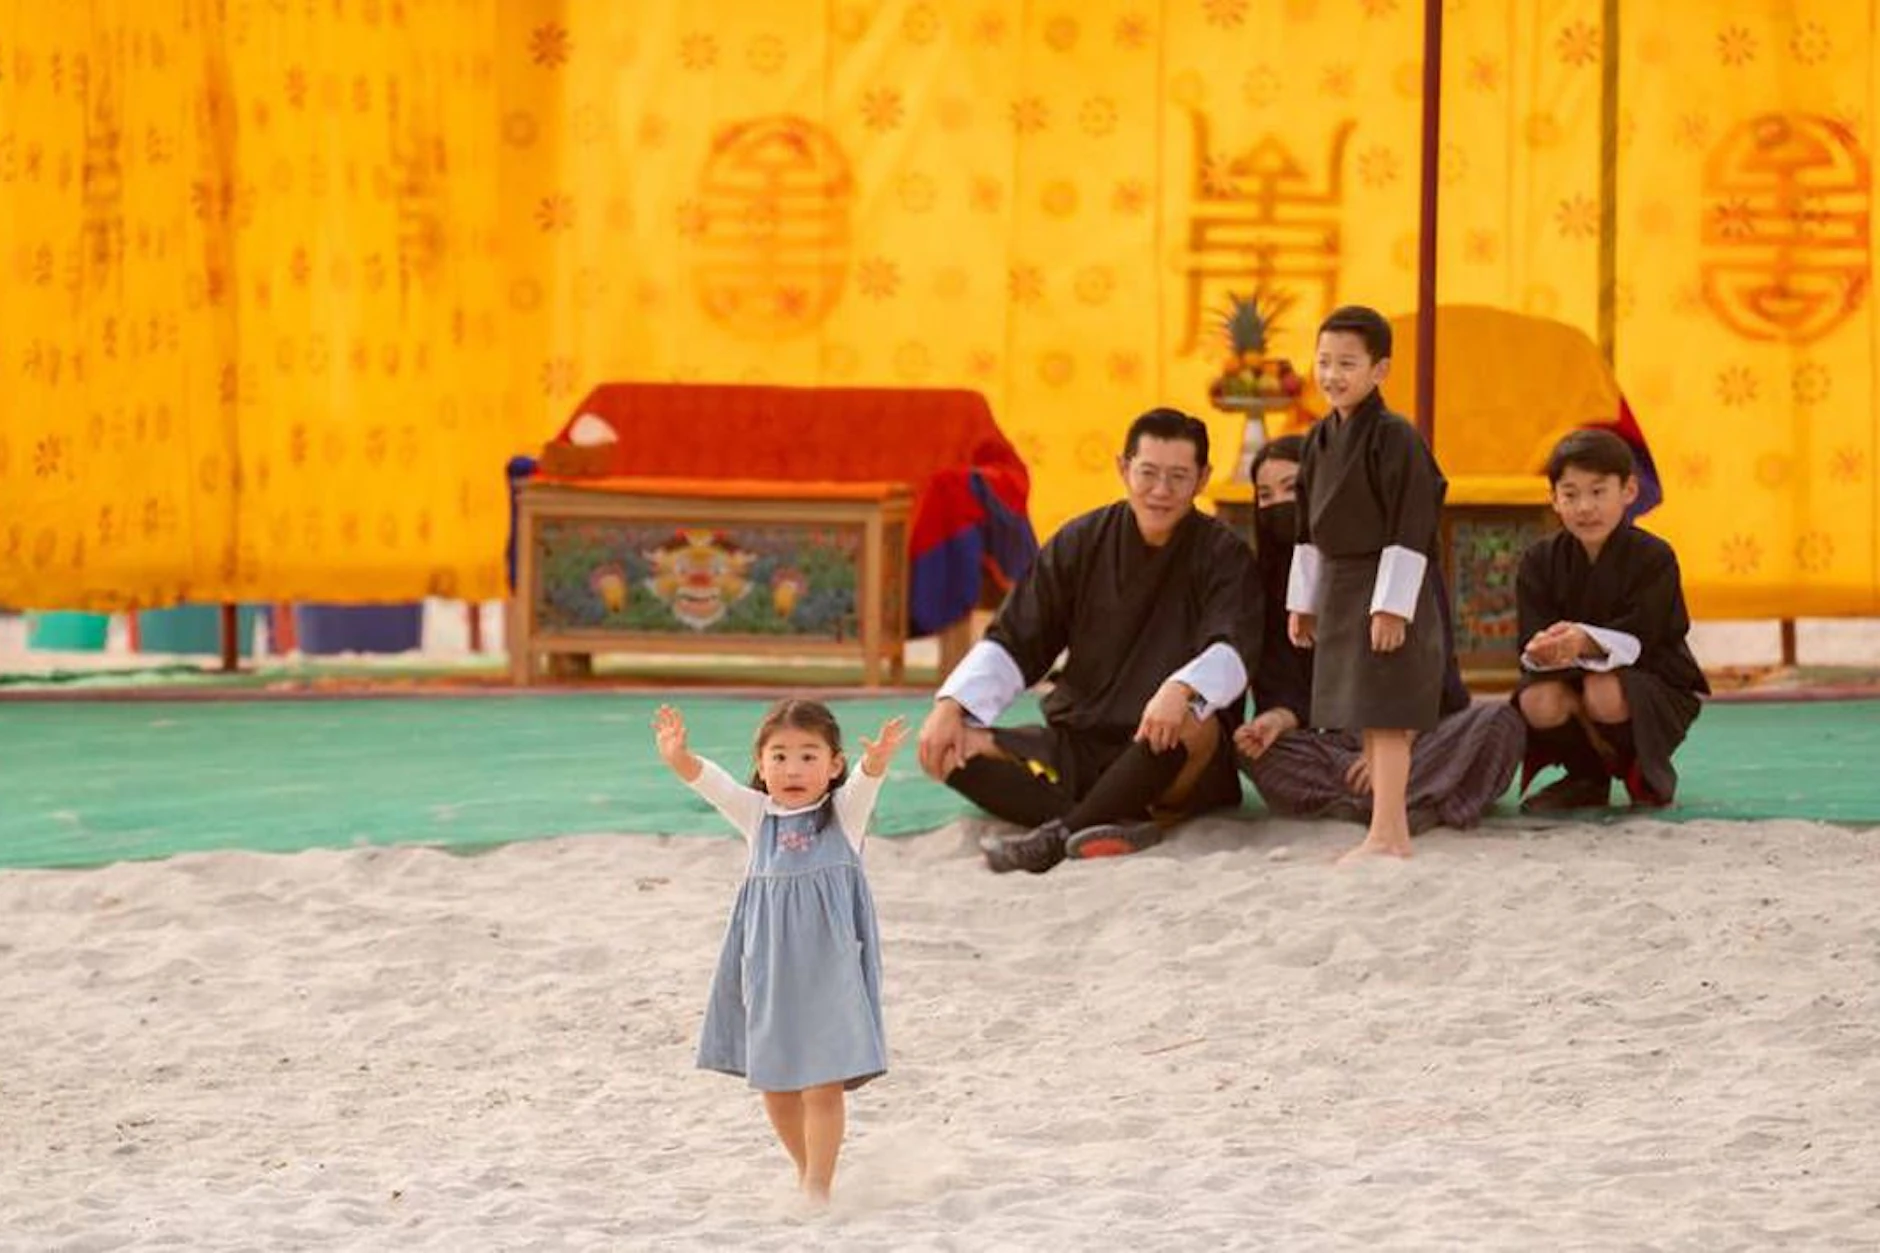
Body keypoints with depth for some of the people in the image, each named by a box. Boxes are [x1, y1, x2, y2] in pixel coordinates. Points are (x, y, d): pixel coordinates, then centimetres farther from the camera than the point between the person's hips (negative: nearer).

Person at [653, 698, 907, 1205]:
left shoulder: (844, 812, -1)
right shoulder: (757, 815, 5)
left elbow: (864, 781, -22)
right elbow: (711, 782, -11)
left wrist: (877, 759, -45)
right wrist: (678, 758, -32)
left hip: (829, 968, -3)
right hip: (768, 968, 3)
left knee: (824, 1082, -7)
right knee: (774, 1082, 12)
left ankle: (817, 1186, 1)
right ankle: (806, 1169, 32)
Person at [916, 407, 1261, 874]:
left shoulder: (1223, 555, -4)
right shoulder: (1081, 543, 6)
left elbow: (1232, 652, -21)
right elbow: (1014, 642, 8)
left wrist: (1181, 691, -44)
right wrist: (951, 705, -10)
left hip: (1170, 761, -4)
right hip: (1076, 746, 4)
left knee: (1192, 723, -38)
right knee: (953, 748, -17)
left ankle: (1057, 834, -36)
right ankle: (1122, 823, -36)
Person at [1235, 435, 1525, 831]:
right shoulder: (1271, 578, 7)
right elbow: (1280, 683, 0)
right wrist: (1279, 718, -24)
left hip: (1422, 732, -2)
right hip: (1346, 741, 2)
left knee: (1501, 720, -32)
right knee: (1256, 751, -29)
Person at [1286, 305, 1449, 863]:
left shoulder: (1395, 438, -15)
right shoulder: (1322, 438, 10)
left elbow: (1410, 530, -17)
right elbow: (1310, 528, 17)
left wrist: (1392, 605, -20)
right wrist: (1303, 601, 16)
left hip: (1386, 588, -9)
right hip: (1339, 592, 9)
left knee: (1385, 716, -8)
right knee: (1365, 718, 13)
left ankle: (1385, 833, -7)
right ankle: (1394, 832, 20)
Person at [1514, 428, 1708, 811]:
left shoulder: (1652, 558, -14)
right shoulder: (1540, 561, -3)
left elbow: (1638, 637, -24)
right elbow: (1531, 639, -11)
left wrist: (1586, 643, -44)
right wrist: (1542, 652, -38)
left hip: (1655, 680, -4)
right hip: (1571, 676, 4)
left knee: (1605, 695, -37)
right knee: (1537, 703, -29)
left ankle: (1649, 775, -3)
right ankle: (1587, 777, 3)